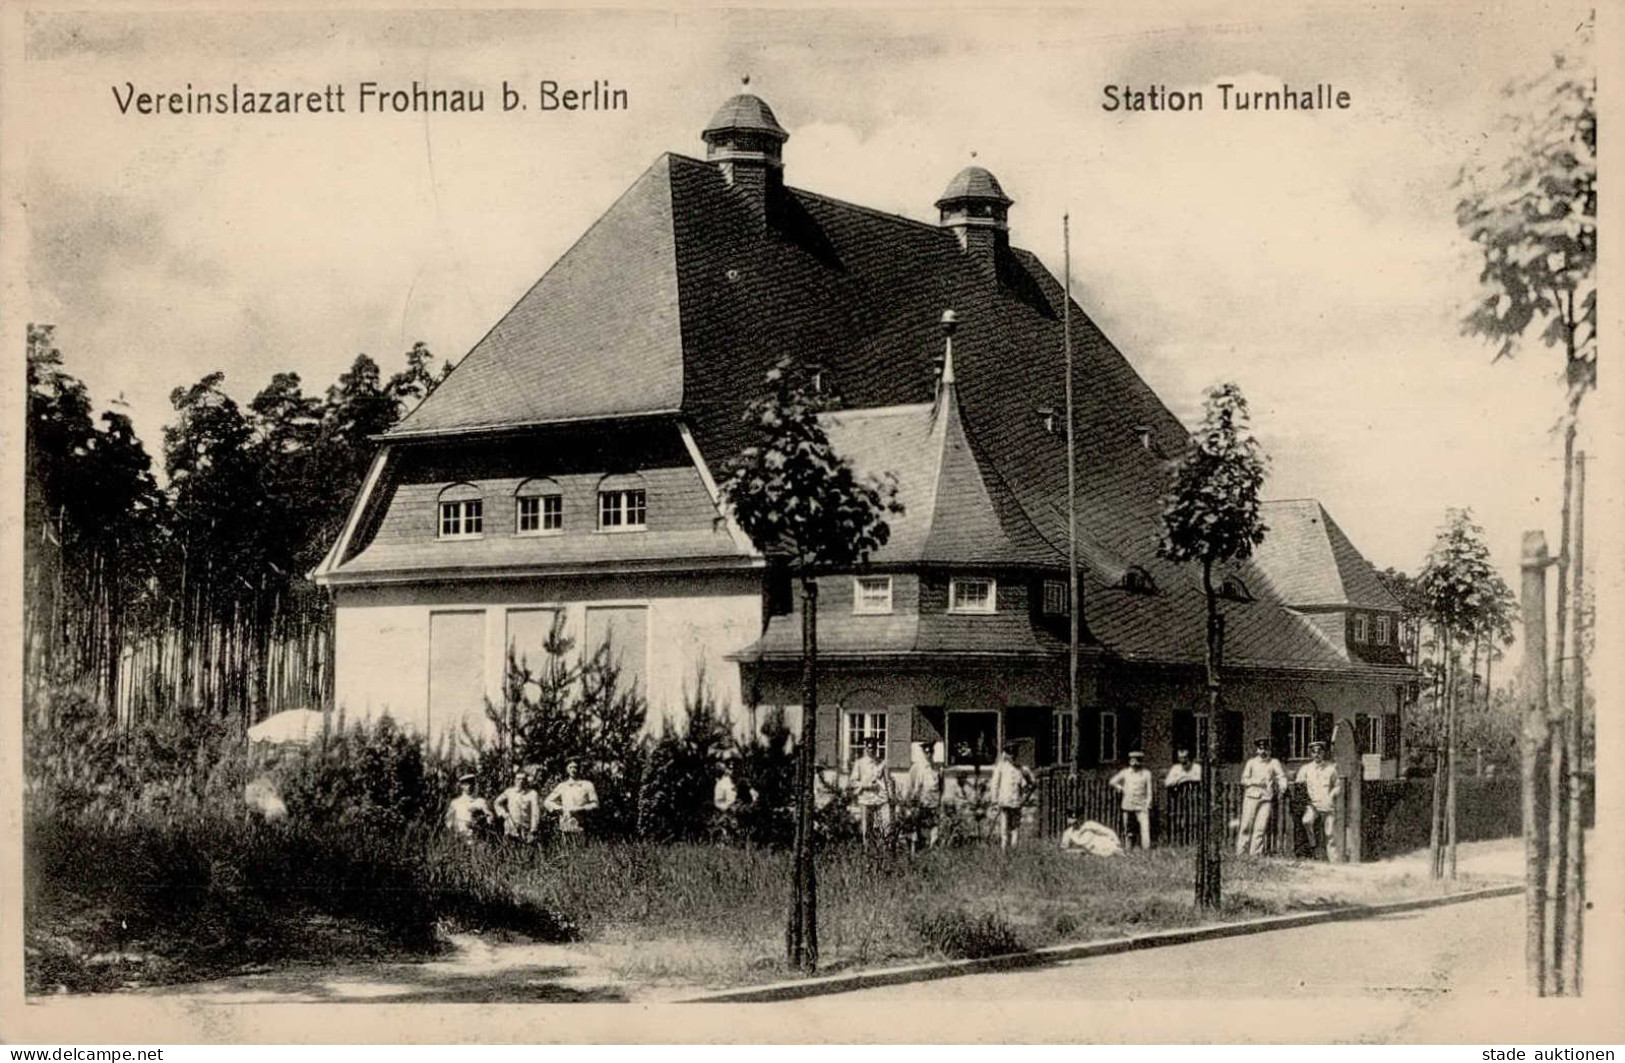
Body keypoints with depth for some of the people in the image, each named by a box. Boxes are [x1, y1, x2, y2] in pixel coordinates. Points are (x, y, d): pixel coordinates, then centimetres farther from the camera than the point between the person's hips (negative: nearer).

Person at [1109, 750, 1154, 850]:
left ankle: (1146, 848, -19)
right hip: (1128, 806, 2)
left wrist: (1147, 804, -1)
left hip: (1141, 806, -2)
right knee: (1128, 829, 4)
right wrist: (1120, 789, 4)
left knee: (1145, 827, -15)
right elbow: (1112, 782, 15)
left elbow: (1149, 790, 7)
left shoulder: (1146, 773, 5)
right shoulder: (1125, 772, 7)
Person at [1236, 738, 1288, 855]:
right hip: (1251, 796, 0)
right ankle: (1240, 852, -2)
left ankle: (1255, 853, -2)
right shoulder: (1251, 763, 10)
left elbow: (1281, 776, 5)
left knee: (1261, 827, -5)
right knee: (1246, 824, -5)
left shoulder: (1274, 762, 10)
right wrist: (1255, 781, -10)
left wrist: (1282, 787, -15)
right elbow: (1244, 780, 8)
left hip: (1267, 798, 0)